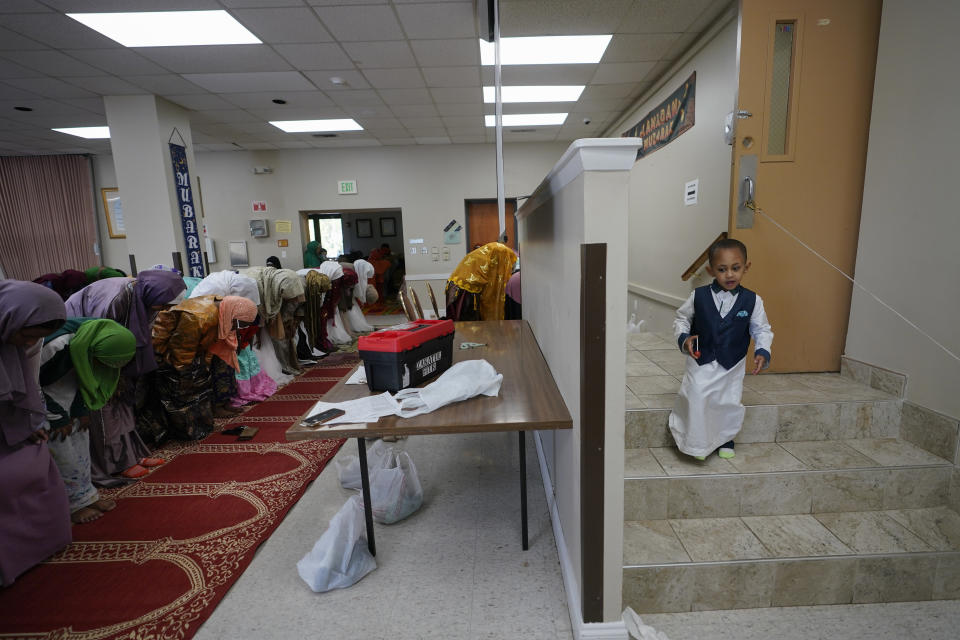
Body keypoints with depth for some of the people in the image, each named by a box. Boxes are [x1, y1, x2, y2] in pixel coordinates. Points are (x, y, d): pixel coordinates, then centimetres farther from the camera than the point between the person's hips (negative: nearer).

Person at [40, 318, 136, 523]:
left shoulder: (90, 343, -13)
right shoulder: (56, 346, -35)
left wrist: (82, 411, -3)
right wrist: (57, 419, -15)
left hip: (72, 406, 6)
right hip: (47, 405, -6)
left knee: (81, 449, 13)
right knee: (63, 455, 1)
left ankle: (85, 497, 27)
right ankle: (75, 504, 18)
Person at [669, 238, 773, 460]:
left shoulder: (752, 300, -7)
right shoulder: (699, 296, -9)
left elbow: (761, 330, 3)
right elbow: (682, 318, 4)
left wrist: (762, 352, -13)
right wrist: (684, 338, -14)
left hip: (732, 366, 1)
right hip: (701, 361, -1)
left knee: (731, 404, 7)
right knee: (696, 397, -12)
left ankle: (726, 440, 35)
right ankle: (696, 443, 9)